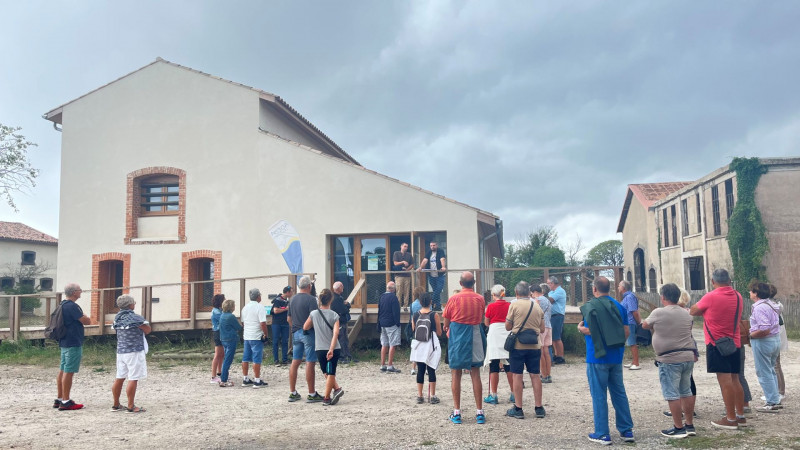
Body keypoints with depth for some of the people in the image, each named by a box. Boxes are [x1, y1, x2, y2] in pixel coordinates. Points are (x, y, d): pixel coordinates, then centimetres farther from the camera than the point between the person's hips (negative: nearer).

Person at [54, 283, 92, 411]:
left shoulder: (63, 305, 13)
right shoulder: (72, 306, -19)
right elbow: (87, 321, -16)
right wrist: (84, 317, 3)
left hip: (64, 342, 10)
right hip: (73, 343, -10)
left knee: (62, 370, 14)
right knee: (69, 372, -7)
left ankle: (59, 399, 21)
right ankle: (66, 402, -4)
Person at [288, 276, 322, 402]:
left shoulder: (293, 299, 11)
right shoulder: (311, 299, -12)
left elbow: (289, 319, 18)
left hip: (296, 333, 7)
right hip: (308, 333, -7)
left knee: (295, 362, 10)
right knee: (310, 363, -3)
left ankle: (293, 393, 16)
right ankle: (311, 394, 0)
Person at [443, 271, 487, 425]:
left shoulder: (454, 299, -7)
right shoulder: (480, 298, -1)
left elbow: (446, 320, 2)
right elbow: (480, 317, 7)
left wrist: (447, 328, 23)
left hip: (457, 337, -2)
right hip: (475, 336, 2)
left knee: (455, 374, 5)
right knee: (475, 374, 7)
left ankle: (456, 412, 6)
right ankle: (480, 412, 8)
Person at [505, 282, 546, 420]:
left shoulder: (514, 305, -7)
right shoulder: (537, 306, 6)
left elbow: (508, 327, -2)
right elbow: (542, 330, 9)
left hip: (518, 345, -4)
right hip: (534, 346, 4)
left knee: (517, 376, 2)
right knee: (535, 376, 9)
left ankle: (518, 409, 6)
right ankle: (539, 408, 14)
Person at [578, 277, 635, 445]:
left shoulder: (590, 306, -12)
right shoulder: (619, 306, 6)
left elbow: (591, 331, -20)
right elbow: (626, 331, 7)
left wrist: (580, 328, -1)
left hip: (597, 357, -6)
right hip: (616, 357, 6)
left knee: (599, 395, 1)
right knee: (619, 393, 14)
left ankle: (602, 434, 5)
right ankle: (627, 430, 19)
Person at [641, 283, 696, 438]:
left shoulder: (658, 313, -10)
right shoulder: (686, 314, 8)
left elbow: (645, 325, 6)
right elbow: (688, 332, 18)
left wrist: (655, 326, 25)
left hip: (669, 360, -7)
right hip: (688, 357, 7)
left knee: (672, 394, -1)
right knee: (686, 392, 15)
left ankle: (678, 428, 2)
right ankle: (690, 425, 21)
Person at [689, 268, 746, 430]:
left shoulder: (711, 297, -13)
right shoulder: (738, 297, 6)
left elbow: (693, 311, -1)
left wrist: (690, 310, 21)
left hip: (717, 344, -7)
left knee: (725, 381, -4)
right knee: (735, 380, 14)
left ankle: (731, 419, -1)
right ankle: (741, 416, 21)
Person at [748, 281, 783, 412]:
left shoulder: (759, 308, -22)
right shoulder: (772, 304, 9)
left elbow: (765, 329, -29)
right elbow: (779, 323, 17)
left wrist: (751, 335, -15)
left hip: (763, 342, -10)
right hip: (776, 339, 10)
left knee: (764, 373, 0)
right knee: (771, 371, 20)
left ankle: (772, 403, 4)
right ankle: (776, 400, 25)